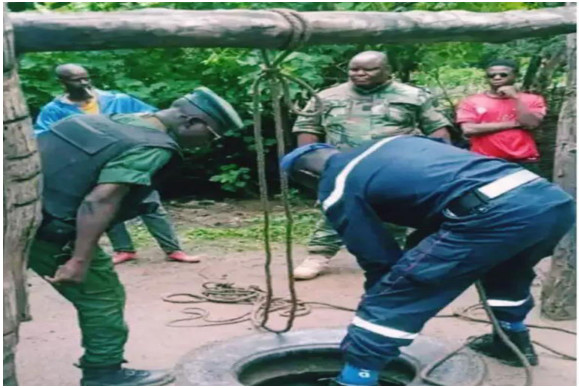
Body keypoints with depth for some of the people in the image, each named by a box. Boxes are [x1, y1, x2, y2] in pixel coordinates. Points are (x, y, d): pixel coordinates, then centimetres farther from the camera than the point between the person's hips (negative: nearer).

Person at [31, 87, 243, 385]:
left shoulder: (119, 121, 14)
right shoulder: (152, 147, -15)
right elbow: (99, 201, -27)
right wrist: (79, 260, -28)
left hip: (30, 215, 10)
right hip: (47, 226, -10)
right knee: (102, 295, 2)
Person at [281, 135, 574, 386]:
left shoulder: (336, 188, 11)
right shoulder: (392, 144, 31)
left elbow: (379, 258, 12)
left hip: (495, 213, -8)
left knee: (387, 299, 2)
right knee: (505, 270, 40)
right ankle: (515, 342, 55)